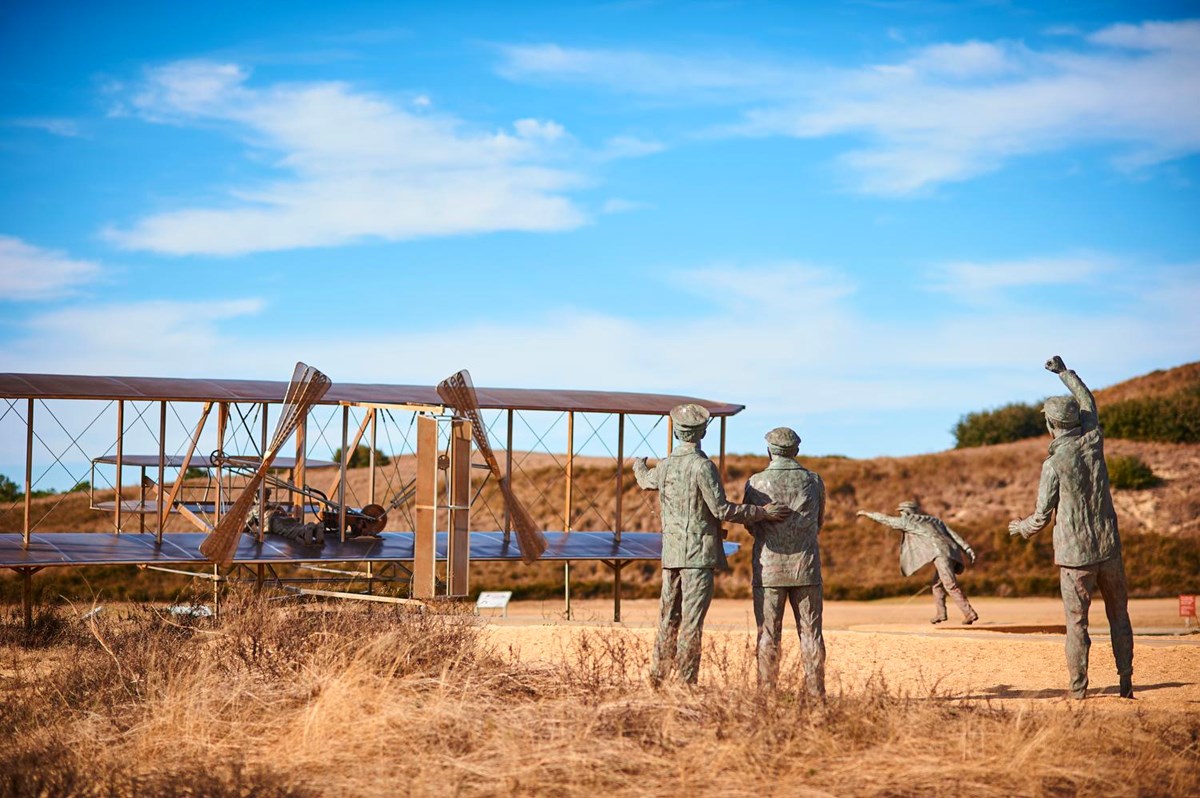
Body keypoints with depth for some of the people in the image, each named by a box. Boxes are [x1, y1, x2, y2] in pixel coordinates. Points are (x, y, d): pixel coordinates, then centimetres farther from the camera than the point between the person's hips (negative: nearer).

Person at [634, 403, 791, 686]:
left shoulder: (665, 466, 9)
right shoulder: (702, 465, -12)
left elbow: (646, 481, 33)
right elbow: (721, 509, -16)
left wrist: (638, 466, 56)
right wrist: (763, 512, -10)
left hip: (671, 553, 7)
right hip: (698, 554, -7)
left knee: (669, 619, 14)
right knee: (692, 621, -6)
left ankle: (656, 679, 15)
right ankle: (687, 683, -7)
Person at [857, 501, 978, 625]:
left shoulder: (908, 521, 11)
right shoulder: (934, 520, 29)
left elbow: (886, 519, 20)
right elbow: (953, 534, 19)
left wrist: (867, 514, 33)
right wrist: (968, 549, 12)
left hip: (941, 554, -8)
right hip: (953, 553, 8)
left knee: (951, 586, -13)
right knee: (937, 582, 23)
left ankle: (970, 614, -21)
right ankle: (940, 613, 21)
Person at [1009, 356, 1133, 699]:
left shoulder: (1054, 464, -14)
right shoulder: (1093, 442, -1)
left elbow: (1041, 518, -8)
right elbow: (1088, 402, 20)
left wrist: (1018, 527, 13)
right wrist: (1064, 372, 33)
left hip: (1075, 555, -4)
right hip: (1109, 548, 5)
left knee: (1076, 621, 2)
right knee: (1118, 615, 12)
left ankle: (1078, 687, 3)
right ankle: (1126, 682, 11)